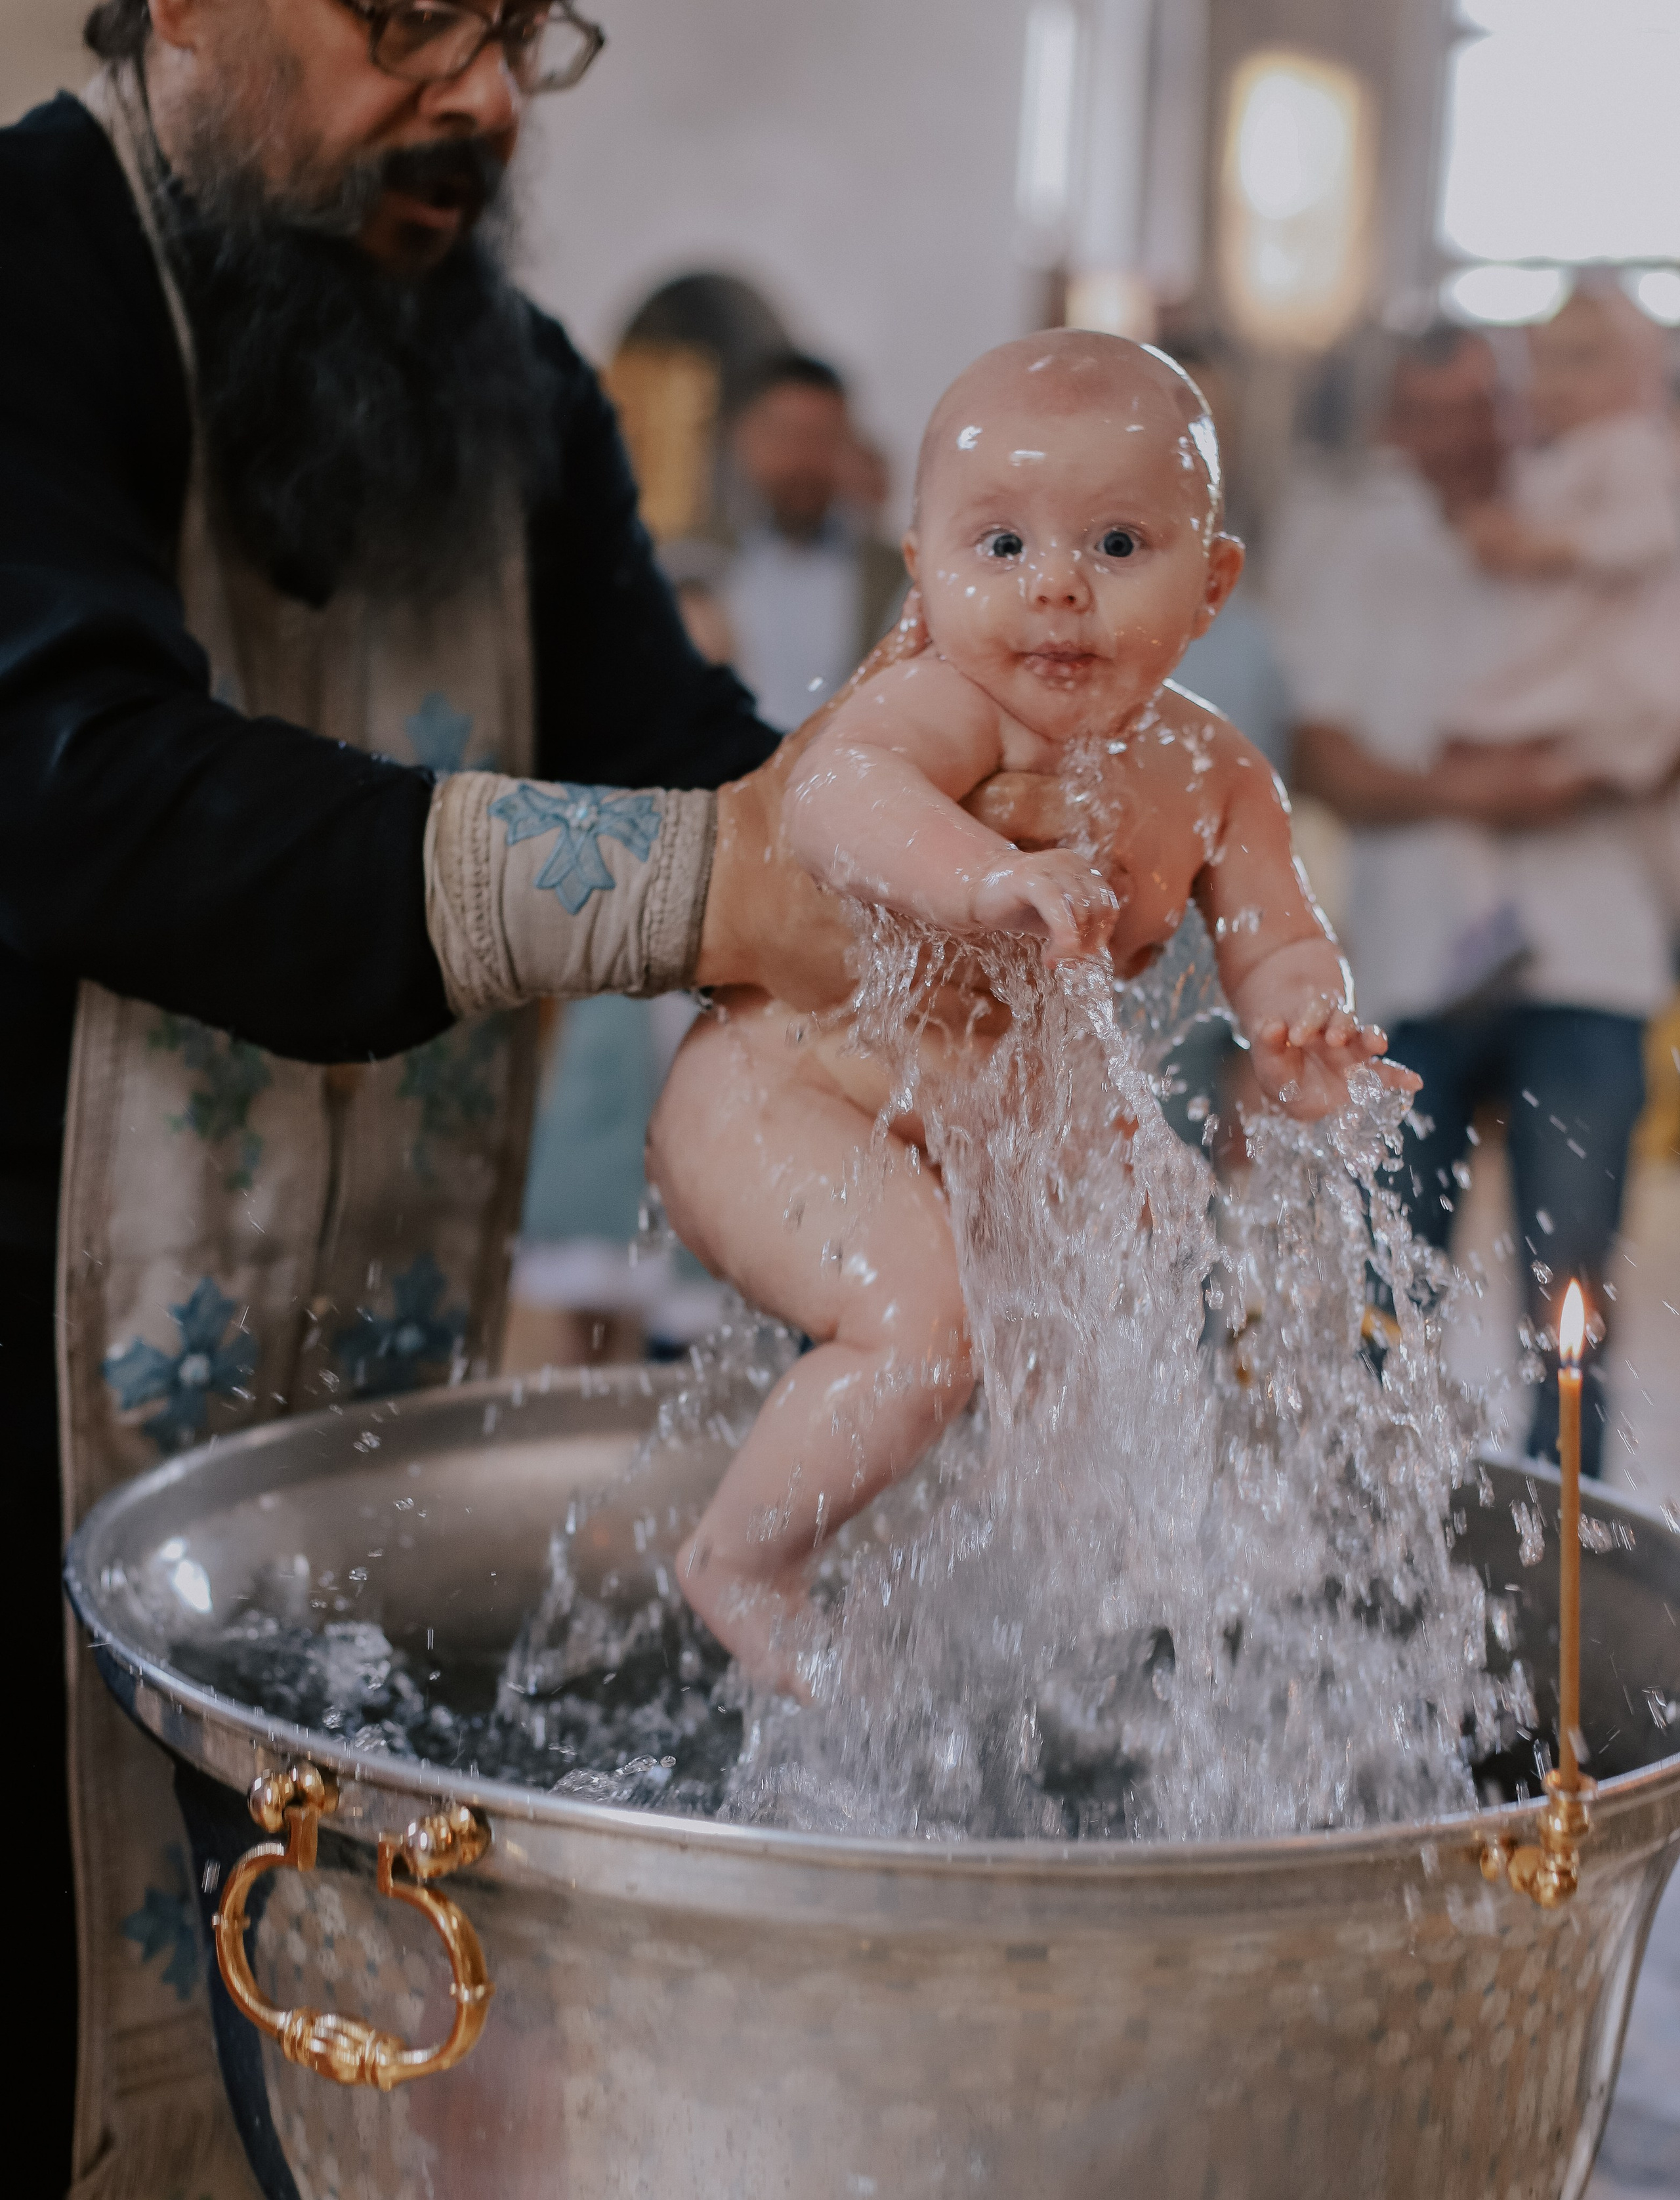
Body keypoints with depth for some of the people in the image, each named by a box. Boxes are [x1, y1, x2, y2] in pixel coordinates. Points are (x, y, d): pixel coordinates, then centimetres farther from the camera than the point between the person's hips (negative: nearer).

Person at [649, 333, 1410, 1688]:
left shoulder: (1210, 772, -4)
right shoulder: (946, 710, -26)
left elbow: (1277, 943, 1)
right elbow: (839, 789, -46)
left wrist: (1305, 1022, -23)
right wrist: (993, 879, -64)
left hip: (976, 1134, 8)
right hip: (776, 1101, -8)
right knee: (927, 1318, -28)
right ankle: (741, 1564, -4)